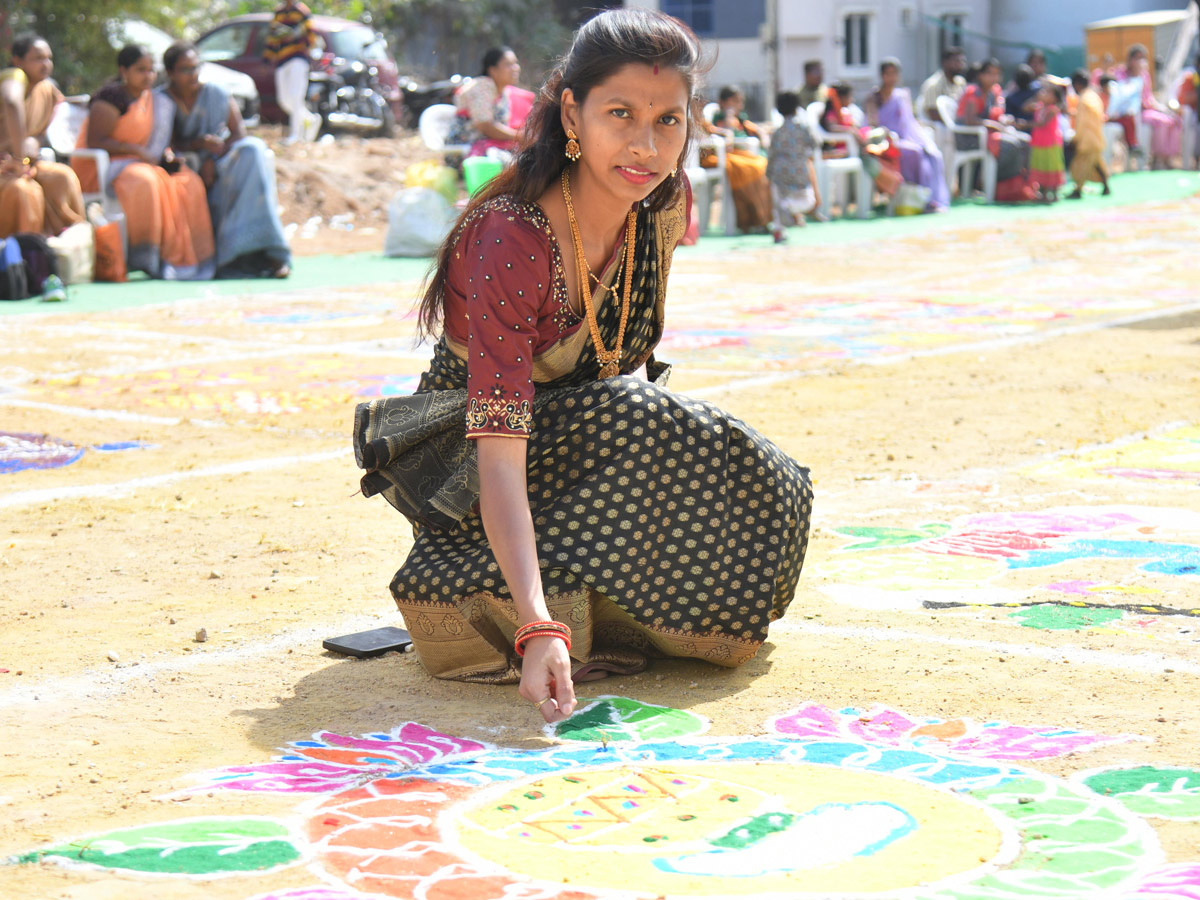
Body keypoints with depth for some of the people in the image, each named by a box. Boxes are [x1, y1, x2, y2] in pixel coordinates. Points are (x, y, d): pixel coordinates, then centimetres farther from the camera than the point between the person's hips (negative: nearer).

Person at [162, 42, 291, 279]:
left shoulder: (215, 94, 8)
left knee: (253, 149, -29)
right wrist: (201, 143, -25)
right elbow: (169, 146, -5)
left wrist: (212, 160, -19)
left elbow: (238, 133, -3)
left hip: (219, 164, 2)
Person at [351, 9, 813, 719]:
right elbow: (500, 453, -40)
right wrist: (538, 627, -51)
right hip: (460, 467, -6)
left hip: (593, 432, 7)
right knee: (640, 425, -32)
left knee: (773, 490, -13)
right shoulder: (510, 242, -32)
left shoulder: (662, 205, -10)